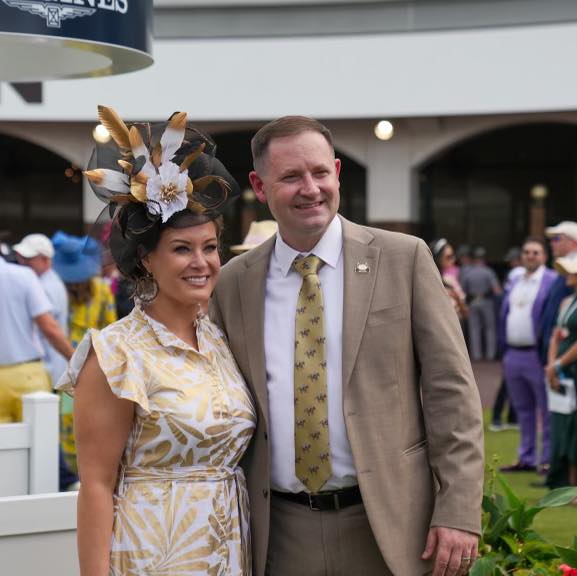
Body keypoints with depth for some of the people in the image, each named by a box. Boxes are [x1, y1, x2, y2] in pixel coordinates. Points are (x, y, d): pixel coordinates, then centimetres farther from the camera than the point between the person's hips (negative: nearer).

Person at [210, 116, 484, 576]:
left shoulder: (404, 258, -2)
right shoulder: (233, 283, 5)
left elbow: (450, 388, -4)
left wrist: (459, 512, -11)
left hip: (388, 527, -2)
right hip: (281, 535, 2)